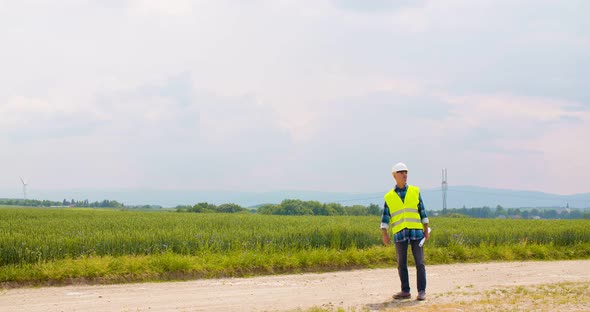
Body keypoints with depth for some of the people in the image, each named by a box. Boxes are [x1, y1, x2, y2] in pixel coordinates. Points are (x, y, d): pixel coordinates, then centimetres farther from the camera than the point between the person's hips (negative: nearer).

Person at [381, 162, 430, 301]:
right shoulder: (389, 197, 7)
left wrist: (426, 230, 5)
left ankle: (422, 291, 0)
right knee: (401, 264, 4)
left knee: (419, 262, -3)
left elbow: (422, 211, 9)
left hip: (416, 232, -1)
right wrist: (384, 234, -4)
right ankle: (405, 291, 13)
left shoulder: (415, 191, 8)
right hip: (399, 233, 1)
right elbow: (385, 217, 6)